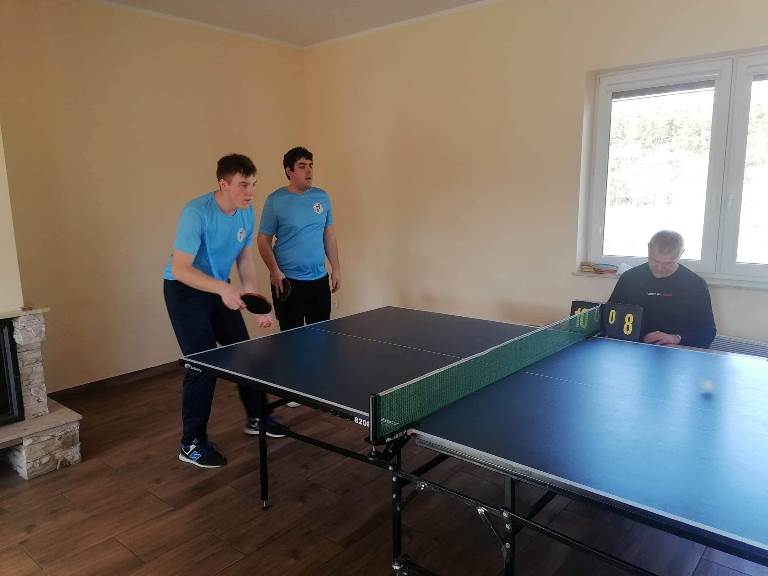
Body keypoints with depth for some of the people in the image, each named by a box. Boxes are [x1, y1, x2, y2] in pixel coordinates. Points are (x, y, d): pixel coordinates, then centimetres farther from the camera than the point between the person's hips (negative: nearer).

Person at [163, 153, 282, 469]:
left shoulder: (246, 213, -7)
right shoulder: (196, 212, -28)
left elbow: (245, 260, 2)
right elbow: (180, 269, -32)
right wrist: (224, 289, -45)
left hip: (221, 289, 7)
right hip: (185, 290, -7)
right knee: (204, 364, -9)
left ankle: (256, 418, 30)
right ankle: (191, 444, 8)